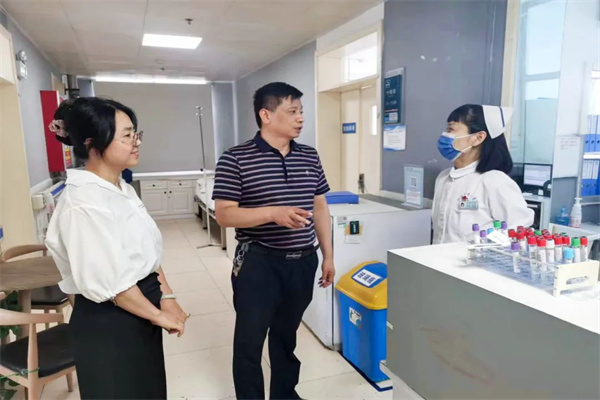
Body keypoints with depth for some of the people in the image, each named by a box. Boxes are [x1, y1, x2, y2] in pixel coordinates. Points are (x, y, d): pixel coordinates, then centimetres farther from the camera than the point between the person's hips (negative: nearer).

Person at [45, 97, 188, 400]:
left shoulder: (123, 190, 5)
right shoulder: (83, 203, -24)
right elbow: (110, 282, -26)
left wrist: (167, 299, 4)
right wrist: (159, 316, -15)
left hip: (140, 311, 9)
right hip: (108, 322, -8)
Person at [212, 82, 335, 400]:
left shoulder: (310, 157, 5)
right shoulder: (235, 159, -10)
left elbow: (320, 208, 10)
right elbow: (224, 215, -13)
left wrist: (328, 256, 9)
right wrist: (272, 213, -26)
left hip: (303, 262, 5)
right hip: (258, 263, -4)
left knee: (287, 334, 21)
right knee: (250, 340, 9)